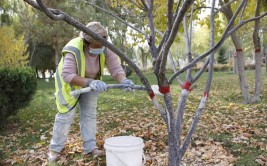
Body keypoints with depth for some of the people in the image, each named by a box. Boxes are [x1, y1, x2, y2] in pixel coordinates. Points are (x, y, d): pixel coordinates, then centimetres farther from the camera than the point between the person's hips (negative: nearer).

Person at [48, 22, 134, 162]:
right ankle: (55, 148, 15)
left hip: (90, 82, 4)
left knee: (89, 114, 6)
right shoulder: (74, 49, -39)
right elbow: (67, 75, -45)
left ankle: (90, 147, 17)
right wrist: (90, 82, -56)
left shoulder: (105, 49, -25)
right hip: (69, 83, -4)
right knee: (66, 115, -1)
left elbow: (115, 68, -28)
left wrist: (123, 80, -50)